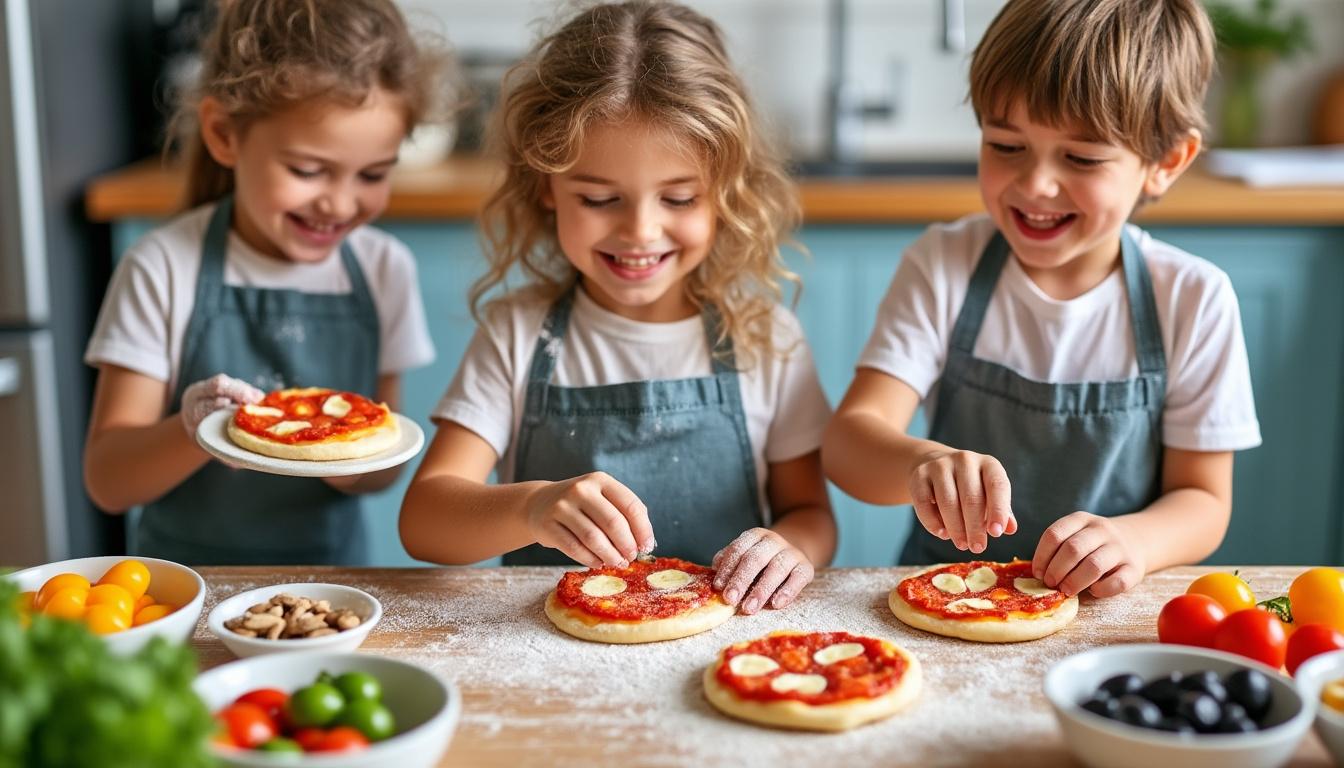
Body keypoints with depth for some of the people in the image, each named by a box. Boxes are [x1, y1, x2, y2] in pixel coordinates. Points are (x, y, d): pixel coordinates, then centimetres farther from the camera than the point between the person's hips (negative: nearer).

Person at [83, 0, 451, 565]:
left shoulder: (385, 269, 0)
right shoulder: (164, 270, -8)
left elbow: (383, 472, 6)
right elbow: (107, 483, -7)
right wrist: (195, 432, -25)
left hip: (331, 569, 2)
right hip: (188, 581, -1)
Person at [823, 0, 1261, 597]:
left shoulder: (1192, 300, -4)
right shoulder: (943, 267, -4)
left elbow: (1202, 498, -1)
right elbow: (849, 441, -14)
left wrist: (1133, 540, -24)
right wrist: (922, 462, -37)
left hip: (1107, 615, 0)